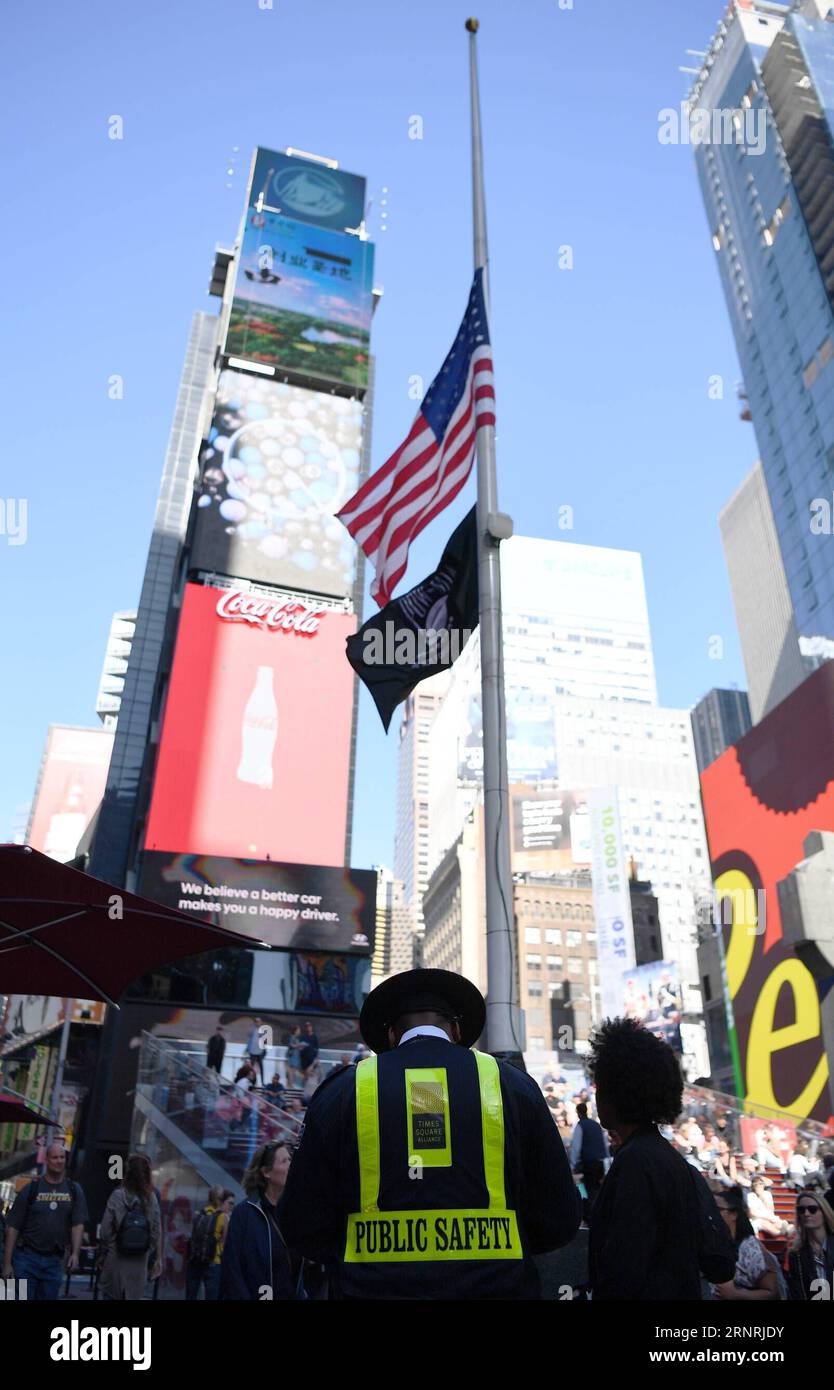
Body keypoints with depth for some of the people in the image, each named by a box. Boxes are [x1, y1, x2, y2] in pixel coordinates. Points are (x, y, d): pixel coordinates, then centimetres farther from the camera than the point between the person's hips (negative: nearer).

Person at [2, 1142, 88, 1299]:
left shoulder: (74, 1190, 4)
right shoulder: (31, 1189, -1)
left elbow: (78, 1224, -1)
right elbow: (12, 1227, -1)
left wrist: (75, 1253, -14)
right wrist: (7, 1263, -6)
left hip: (54, 1261, 2)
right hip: (27, 1257, -2)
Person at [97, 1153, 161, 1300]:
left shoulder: (117, 1196, -9)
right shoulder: (151, 1198, -3)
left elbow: (105, 1232, -7)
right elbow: (156, 1233, -1)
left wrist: (101, 1258, 5)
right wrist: (154, 1259, 8)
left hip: (115, 1260, -2)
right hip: (139, 1263, 2)